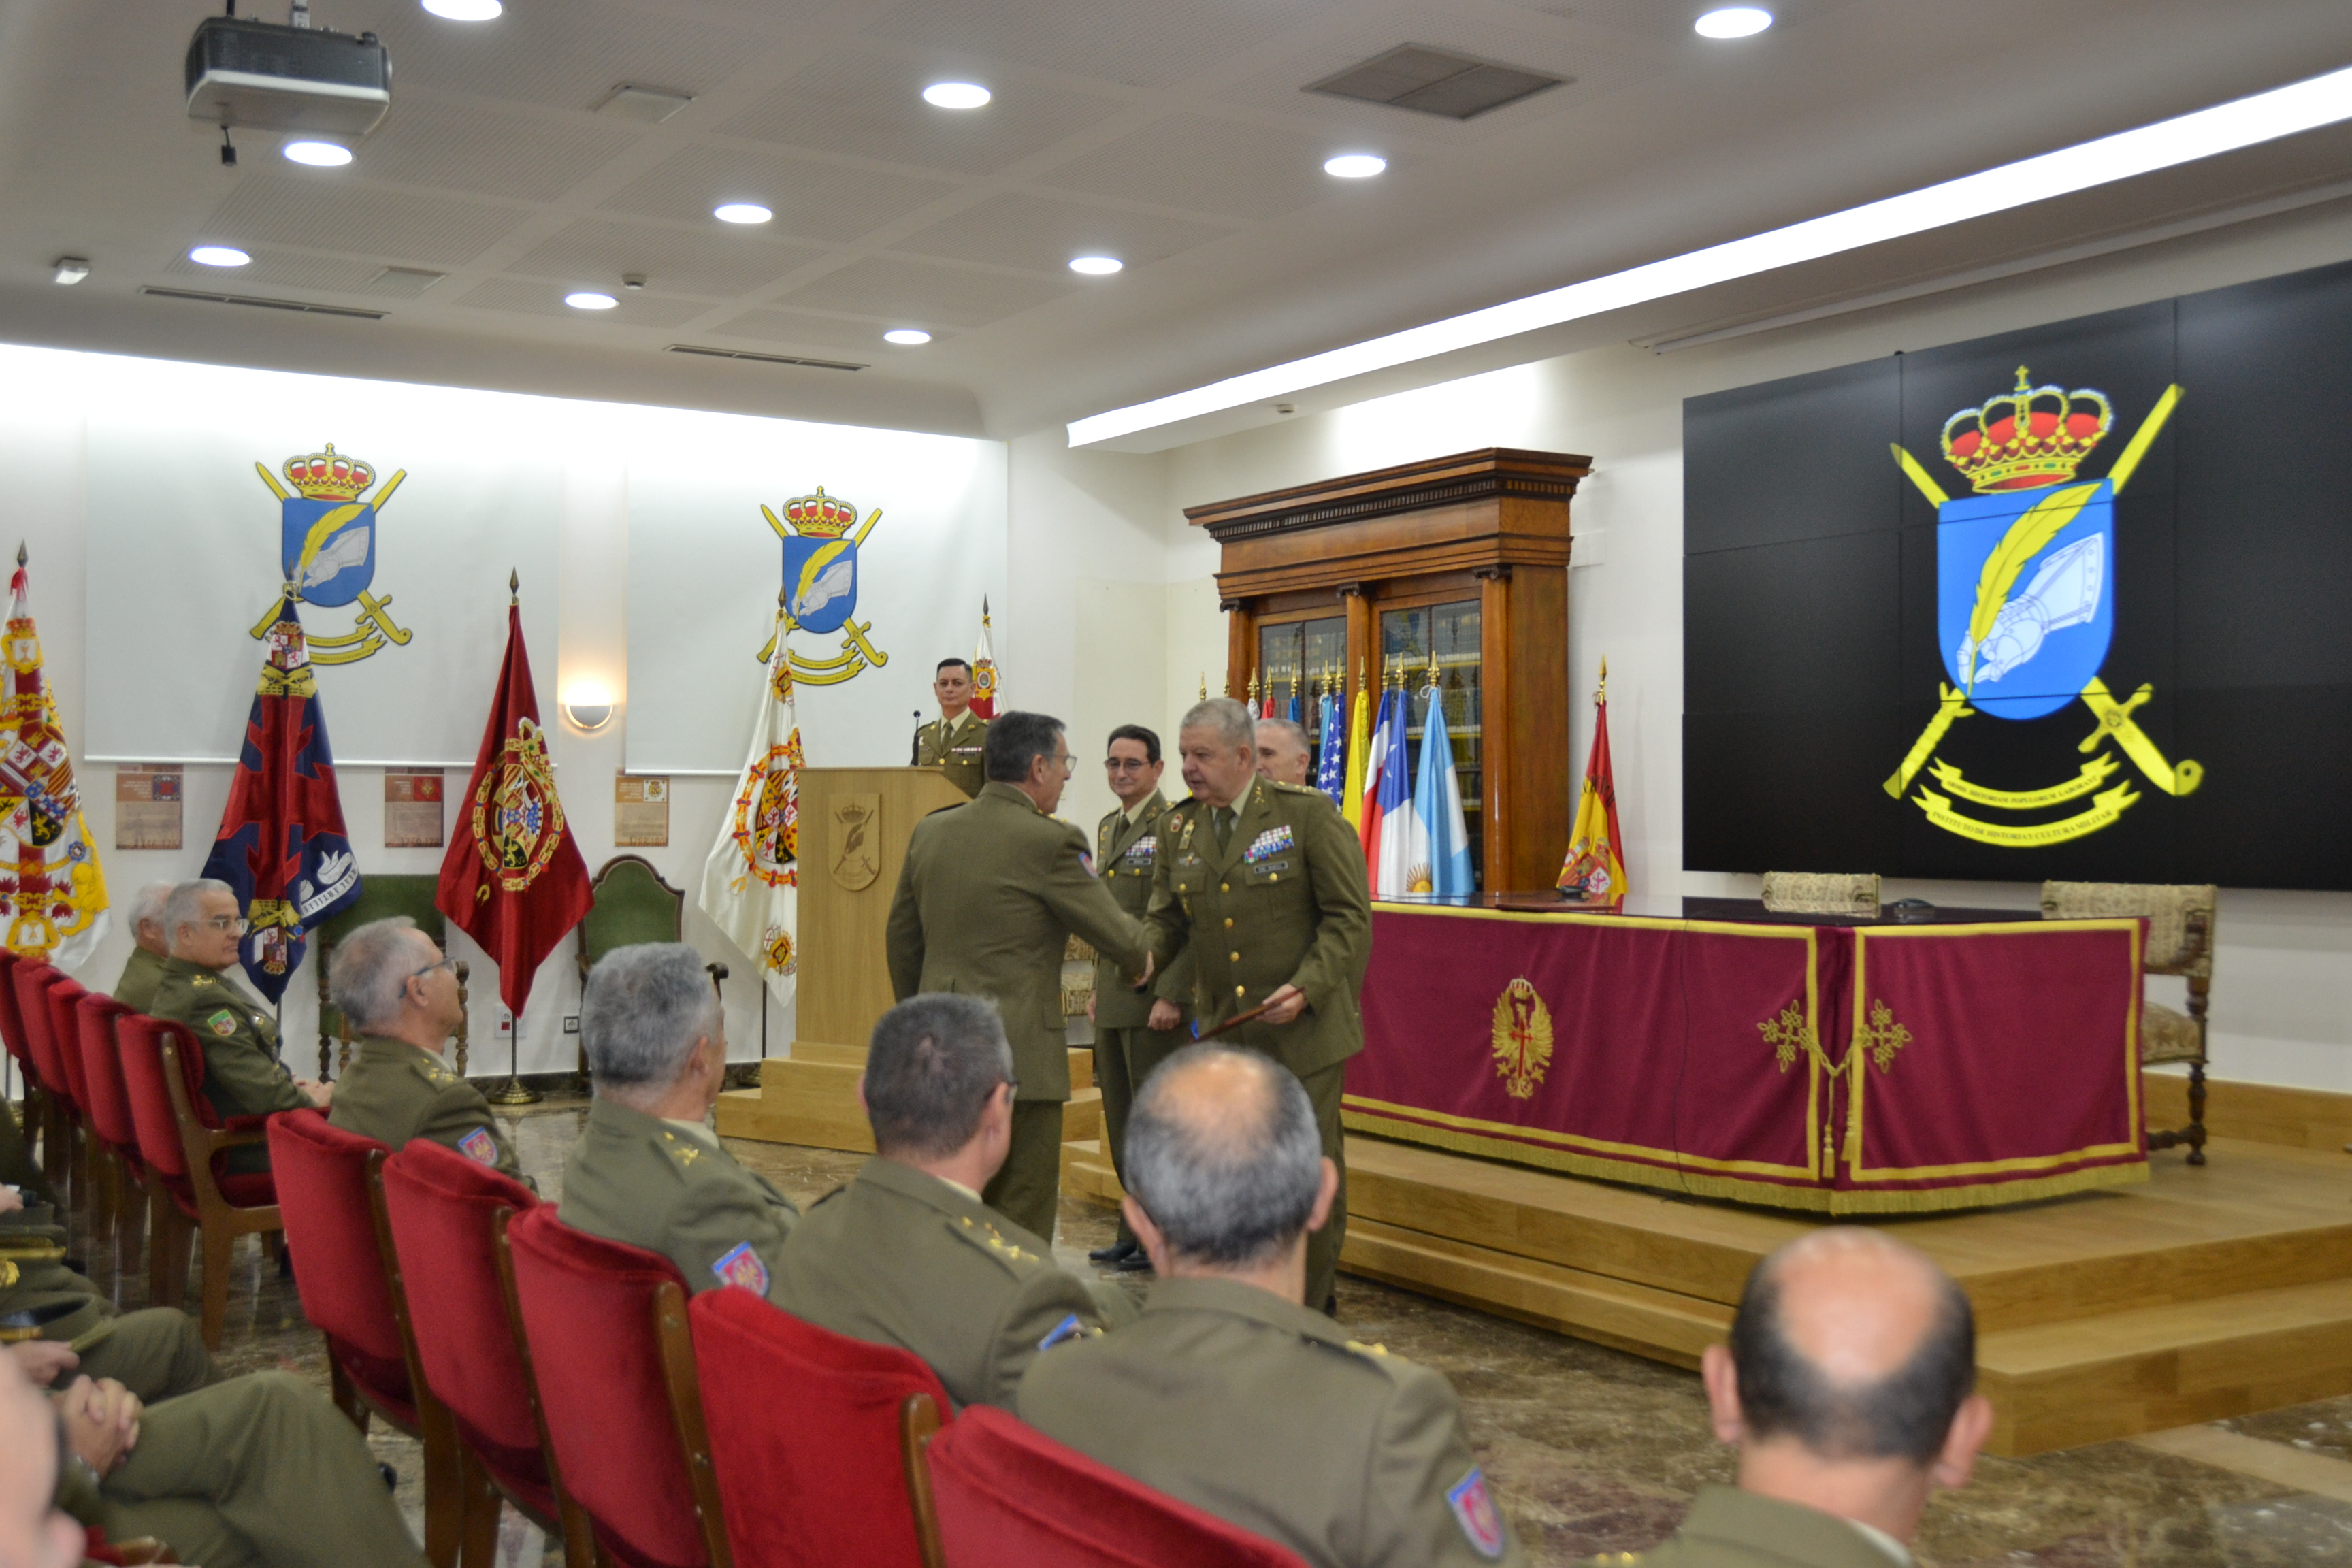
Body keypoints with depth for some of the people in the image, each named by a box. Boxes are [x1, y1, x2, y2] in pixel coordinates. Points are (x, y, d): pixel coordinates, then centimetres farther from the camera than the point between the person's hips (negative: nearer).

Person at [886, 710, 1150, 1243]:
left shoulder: (930, 831, 8)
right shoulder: (1049, 842, -12)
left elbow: (902, 938, 16)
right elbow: (1118, 937, -6)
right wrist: (1140, 961, 16)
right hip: (1019, 1054, -7)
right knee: (1020, 1217, 2)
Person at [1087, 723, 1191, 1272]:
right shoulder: (1108, 827, 15)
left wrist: (1171, 997, -20)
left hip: (1154, 998, -8)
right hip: (1113, 998, 9)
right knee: (1120, 1123, 12)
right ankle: (1135, 1231, 22)